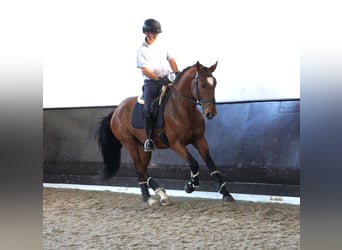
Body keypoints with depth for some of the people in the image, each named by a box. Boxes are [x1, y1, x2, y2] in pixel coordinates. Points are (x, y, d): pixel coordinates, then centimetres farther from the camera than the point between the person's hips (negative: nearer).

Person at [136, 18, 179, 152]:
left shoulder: (161, 45, 13)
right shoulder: (142, 50, -3)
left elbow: (171, 59, 17)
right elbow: (144, 70, -11)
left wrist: (177, 73, 1)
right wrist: (159, 78, -22)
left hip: (166, 79, 5)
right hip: (151, 82, -5)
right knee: (148, 109, -18)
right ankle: (149, 138, -11)